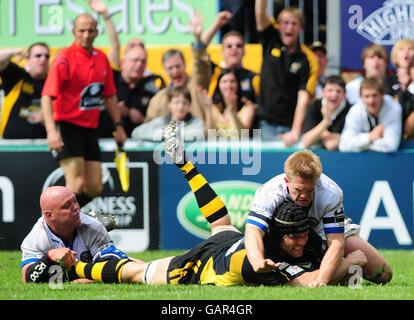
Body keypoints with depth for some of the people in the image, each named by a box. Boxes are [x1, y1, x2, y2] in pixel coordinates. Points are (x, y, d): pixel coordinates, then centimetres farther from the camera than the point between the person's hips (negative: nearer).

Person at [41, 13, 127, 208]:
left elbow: (109, 96, 21)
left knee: (94, 188, 2)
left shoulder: (101, 58, 10)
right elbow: (47, 96, -17)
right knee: (77, 184, -19)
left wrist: (118, 125, 17)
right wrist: (51, 130, -27)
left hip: (90, 129, 7)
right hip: (67, 125, -7)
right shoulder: (65, 58, -11)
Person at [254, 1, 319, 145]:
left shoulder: (307, 59, -6)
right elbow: (260, 14, -7)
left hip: (291, 125, -2)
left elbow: (303, 98, -14)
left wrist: (295, 132, -23)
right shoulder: (271, 42, 5)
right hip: (267, 123, 3)